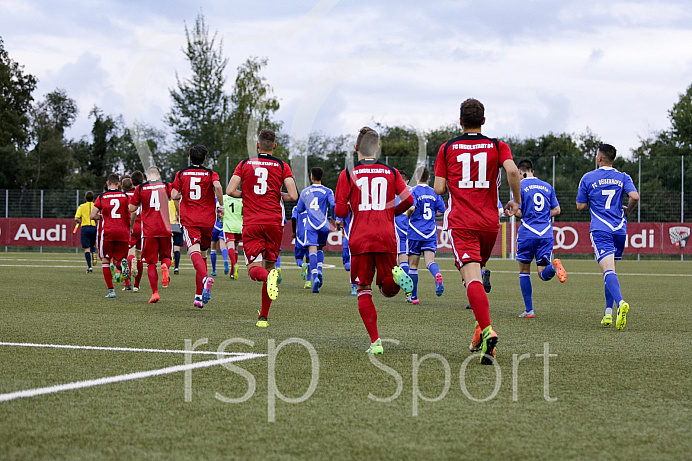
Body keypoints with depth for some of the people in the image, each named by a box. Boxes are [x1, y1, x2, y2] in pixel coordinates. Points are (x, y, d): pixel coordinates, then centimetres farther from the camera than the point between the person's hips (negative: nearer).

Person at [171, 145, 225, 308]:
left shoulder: (181, 174, 8)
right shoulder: (211, 174, 6)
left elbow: (174, 195, 0)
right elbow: (217, 186, -16)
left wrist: (179, 213, 17)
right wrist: (221, 206, -4)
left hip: (188, 220, -2)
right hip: (207, 220, 2)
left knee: (194, 252, -17)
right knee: (203, 255, 15)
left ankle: (205, 278, -49)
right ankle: (199, 297, 15)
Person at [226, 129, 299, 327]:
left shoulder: (245, 164, 7)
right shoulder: (282, 166, 4)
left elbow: (230, 191, -2)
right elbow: (293, 196, -5)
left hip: (251, 223, -1)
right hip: (274, 222, 1)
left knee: (254, 269, -1)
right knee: (269, 265, 13)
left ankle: (269, 276, -39)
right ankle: (263, 316, 13)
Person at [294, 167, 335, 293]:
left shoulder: (305, 192, 9)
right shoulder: (327, 191, 3)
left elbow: (299, 209, 16)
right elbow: (333, 204, -12)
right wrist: (333, 218, 6)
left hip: (311, 225, -1)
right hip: (324, 225, 1)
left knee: (312, 250, -10)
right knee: (320, 249, 21)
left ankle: (315, 277, -27)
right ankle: (319, 270, -2)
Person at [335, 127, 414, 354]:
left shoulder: (348, 174, 2)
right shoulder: (391, 172, 9)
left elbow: (340, 211, -3)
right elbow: (408, 199, 0)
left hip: (360, 240, -2)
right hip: (386, 238, 2)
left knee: (364, 291, 6)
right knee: (388, 290, 13)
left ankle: (375, 342, -5)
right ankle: (395, 275, -24)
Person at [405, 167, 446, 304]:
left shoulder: (414, 191, -7)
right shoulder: (434, 192, 7)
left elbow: (411, 207, -24)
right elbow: (441, 212, 10)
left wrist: (408, 215, -3)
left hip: (415, 233, -3)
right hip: (431, 233, 3)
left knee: (413, 265, 8)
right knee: (430, 261, -6)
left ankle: (413, 296, 14)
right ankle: (437, 275, -42)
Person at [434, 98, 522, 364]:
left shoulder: (447, 148, 6)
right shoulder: (497, 146, 7)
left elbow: (439, 189, 3)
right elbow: (512, 171, -12)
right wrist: (516, 201, 2)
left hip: (460, 223, -3)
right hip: (490, 222, 3)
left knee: (471, 277, -15)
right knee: (476, 272, 22)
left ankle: (487, 330, -35)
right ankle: (480, 334, 19)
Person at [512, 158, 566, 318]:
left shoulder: (520, 186, -2)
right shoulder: (547, 186, 14)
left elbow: (518, 212, -8)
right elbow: (556, 210, 14)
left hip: (527, 233, -3)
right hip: (546, 235, 3)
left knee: (524, 271, 11)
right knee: (543, 274, 3)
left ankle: (529, 310, 7)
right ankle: (553, 266, -33)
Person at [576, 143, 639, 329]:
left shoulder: (588, 178, 3)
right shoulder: (623, 177, 8)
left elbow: (580, 205, 4)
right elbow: (634, 196, -7)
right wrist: (627, 210, 13)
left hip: (600, 230, -3)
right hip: (619, 230, 4)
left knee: (608, 270, -16)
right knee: (610, 270, 17)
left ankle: (620, 302, -41)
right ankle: (608, 312, 13)